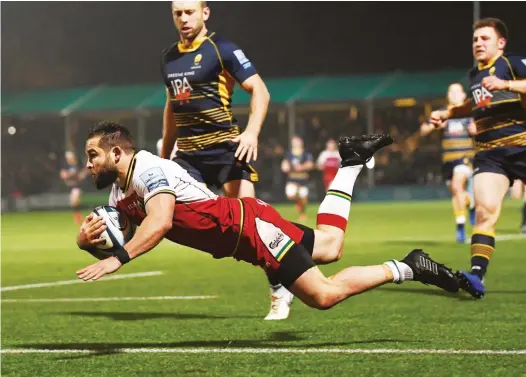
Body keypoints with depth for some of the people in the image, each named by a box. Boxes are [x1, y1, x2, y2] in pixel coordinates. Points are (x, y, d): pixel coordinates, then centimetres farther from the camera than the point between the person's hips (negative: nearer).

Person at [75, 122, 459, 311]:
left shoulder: (150, 170, -22)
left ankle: (407, 269, -7)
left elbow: (160, 222, -38)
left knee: (324, 295, -17)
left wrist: (117, 258, -46)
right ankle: (351, 163, 36)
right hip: (241, 238, 9)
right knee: (330, 246, 25)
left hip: (250, 225, -9)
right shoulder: (120, 193, 7)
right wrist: (88, 239, -13)